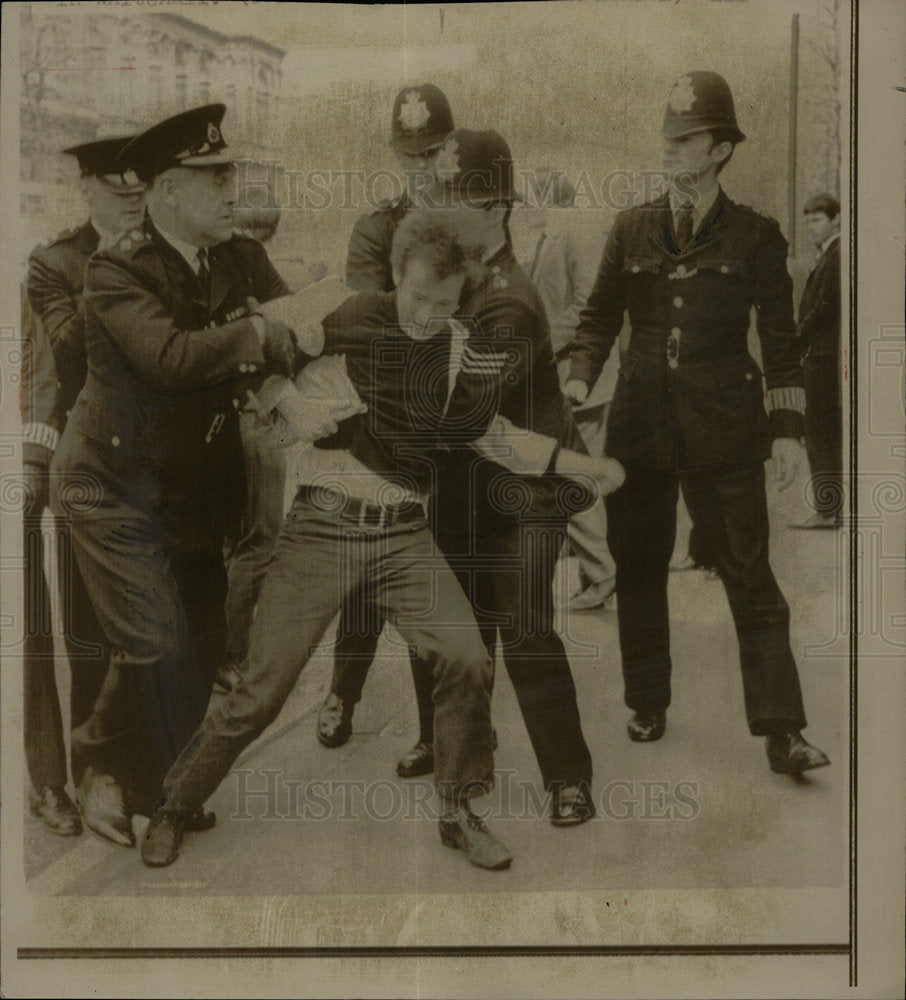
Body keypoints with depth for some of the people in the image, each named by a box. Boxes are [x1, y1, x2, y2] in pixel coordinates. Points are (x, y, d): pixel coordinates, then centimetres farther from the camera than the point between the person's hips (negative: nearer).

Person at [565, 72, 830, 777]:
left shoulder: (754, 236, 3)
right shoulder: (633, 229, 9)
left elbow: (781, 340, 4)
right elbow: (600, 317, 11)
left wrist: (787, 429, -2)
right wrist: (578, 383, -5)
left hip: (723, 428, -3)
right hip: (640, 423, 3)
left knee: (749, 575, -4)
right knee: (639, 568, 9)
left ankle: (782, 732, 2)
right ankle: (648, 705, 25)